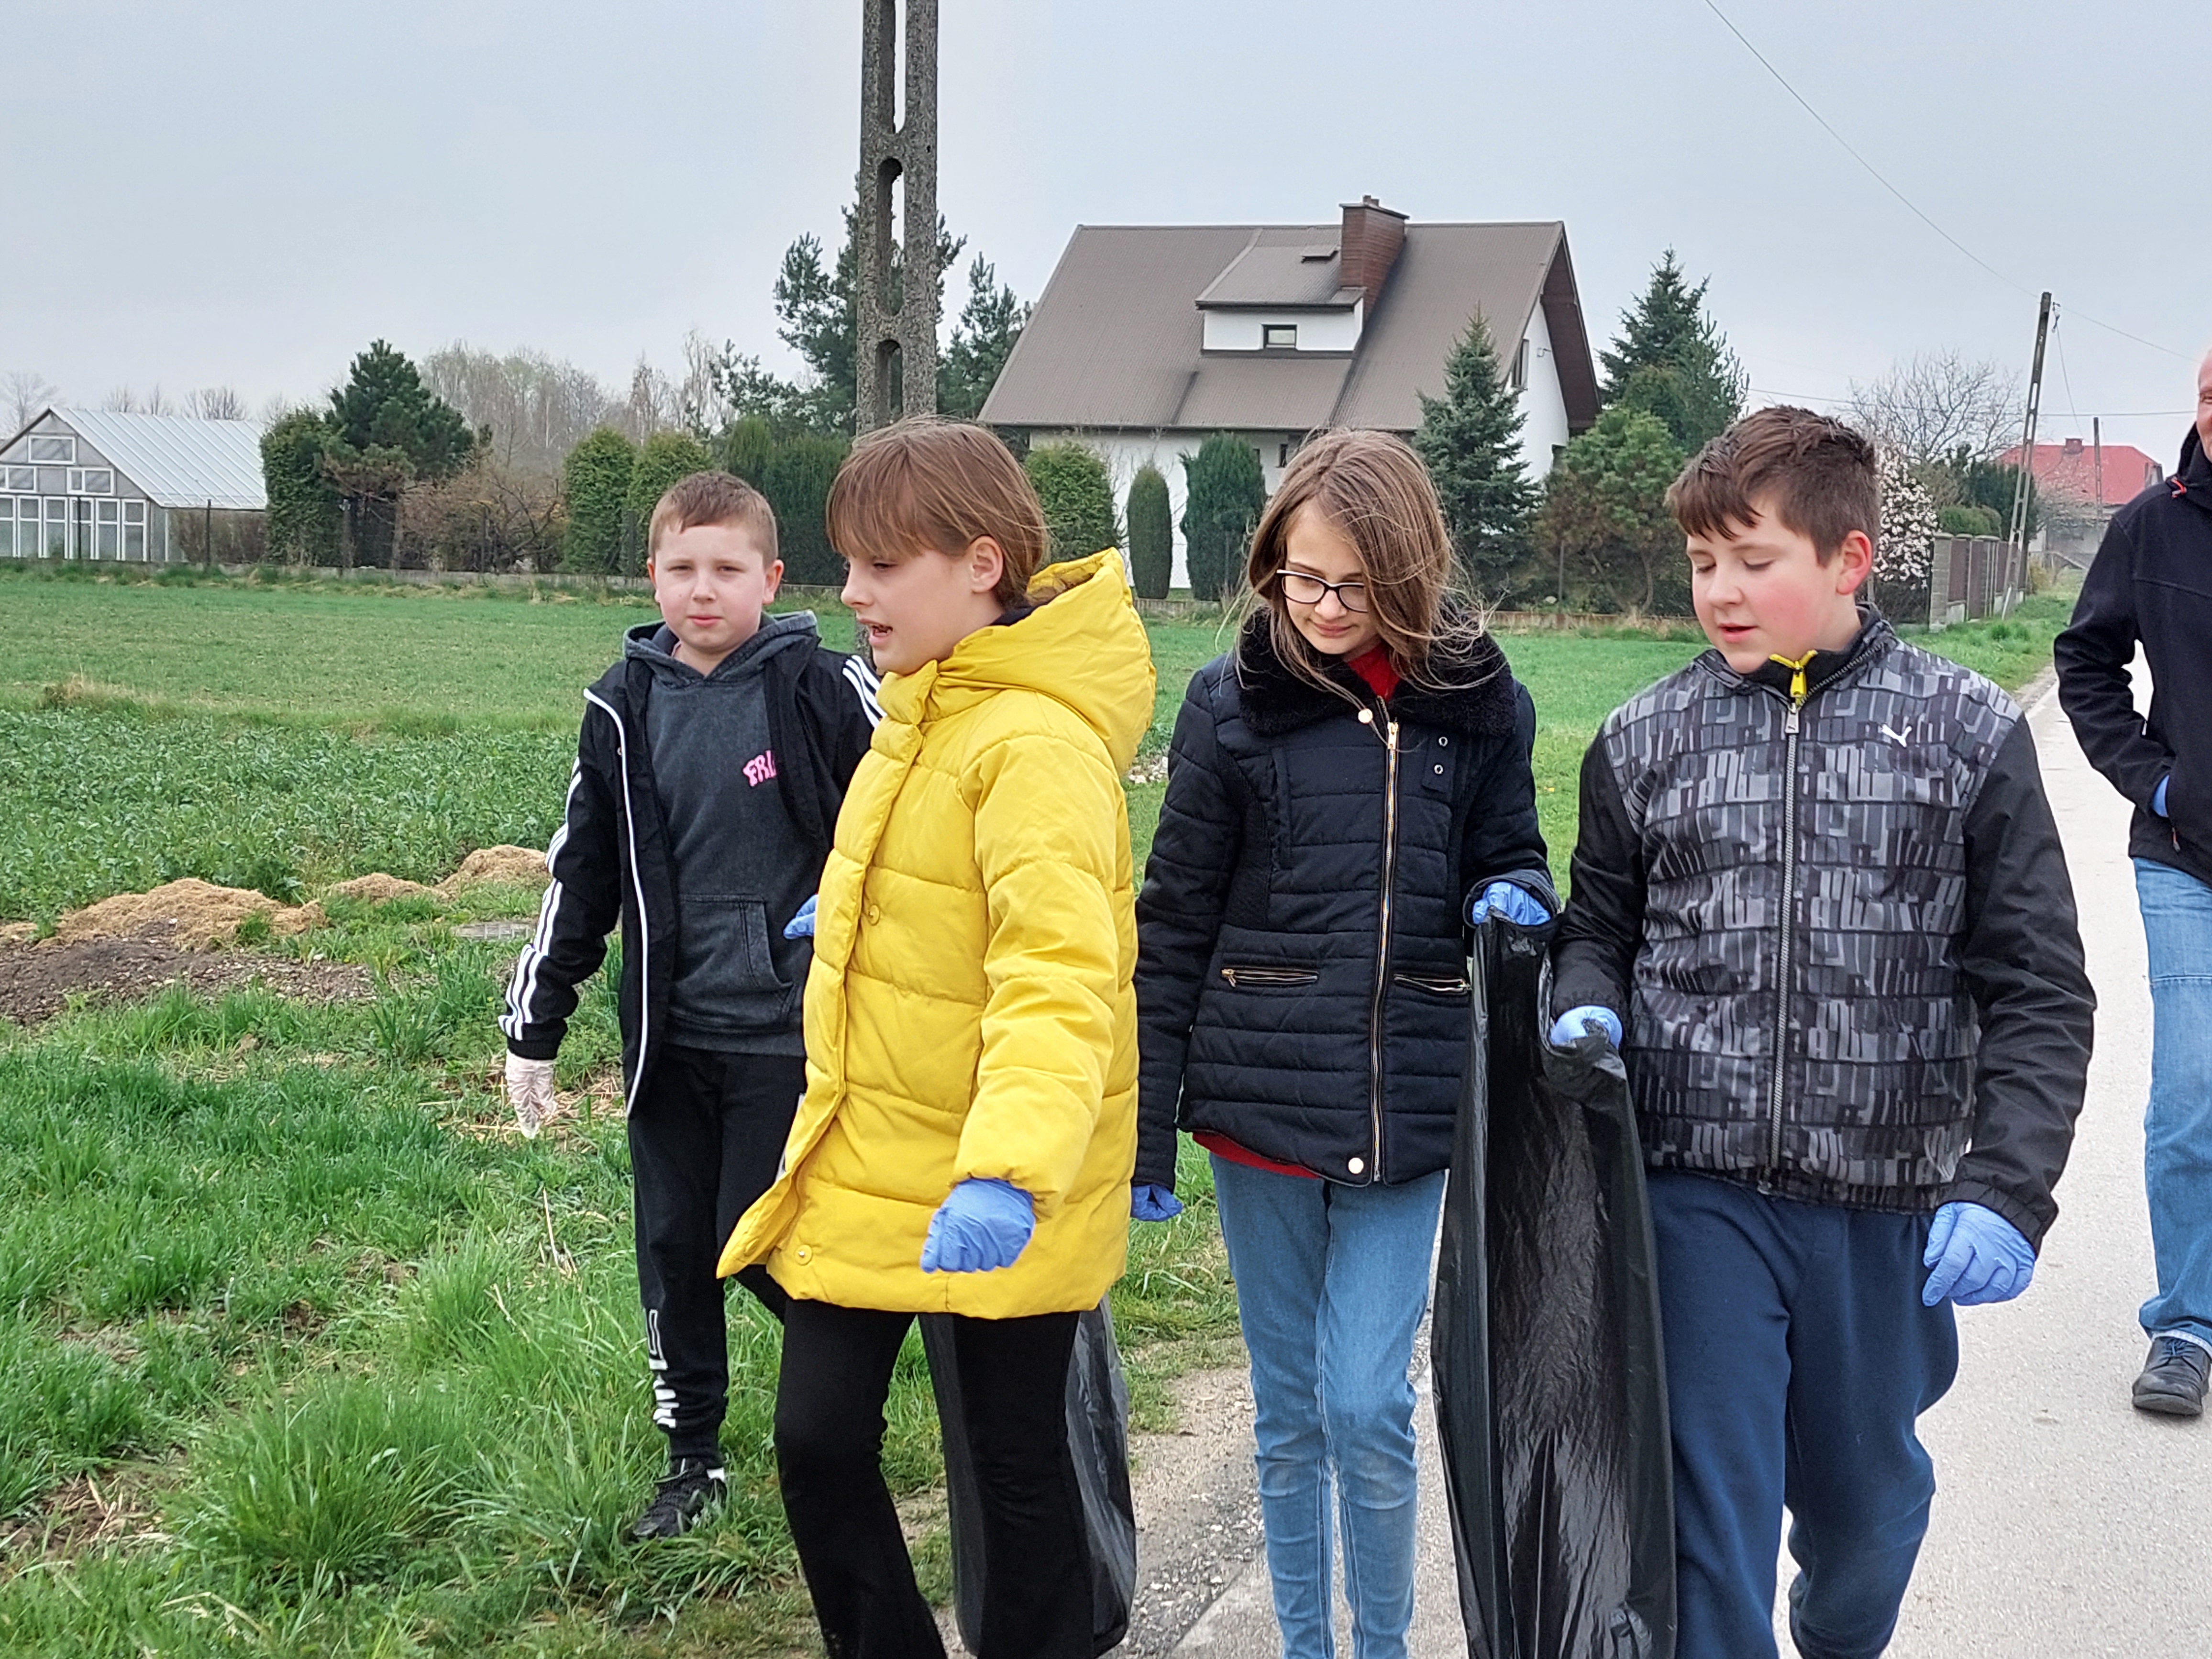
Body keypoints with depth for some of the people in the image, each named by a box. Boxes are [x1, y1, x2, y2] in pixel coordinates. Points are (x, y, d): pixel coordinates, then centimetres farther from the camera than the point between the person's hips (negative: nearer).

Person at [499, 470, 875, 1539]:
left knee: (759, 1244, -4)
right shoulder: (624, 710, 4)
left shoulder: (822, 691, -8)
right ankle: (692, 1459, 27)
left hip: (789, 1034, -4)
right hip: (670, 1037, 4)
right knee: (674, 1248, 11)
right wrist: (534, 1026, 11)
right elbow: (582, 872, 10)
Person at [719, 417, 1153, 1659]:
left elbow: (1060, 975, -35)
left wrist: (1009, 1170, -45)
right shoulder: (929, 705, 7)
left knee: (1019, 1459, 9)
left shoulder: (1037, 741, -23)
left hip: (994, 1195, -8)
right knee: (819, 1435, 8)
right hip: (869, 1157, 8)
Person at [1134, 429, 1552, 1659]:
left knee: (1368, 1406, -3)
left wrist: (1511, 902, -13)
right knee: (1289, 1408, 11)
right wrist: (1146, 1131, -1)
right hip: (1259, 1100, 0)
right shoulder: (1236, 703, -2)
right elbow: (1176, 924, 1)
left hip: (1406, 1109, 0)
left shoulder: (1477, 702, 0)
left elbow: (1509, 861, 13)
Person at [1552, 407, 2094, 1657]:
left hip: (1889, 1207, 1)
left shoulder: (1970, 735, -3)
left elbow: (2038, 993, -3)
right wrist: (1590, 1012, -8)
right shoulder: (1646, 742, 1)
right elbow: (1601, 930, 14)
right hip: (1699, 1193, 0)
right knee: (1711, 1508, -1)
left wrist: (2005, 1188, -12)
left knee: (1864, 1498, 19)